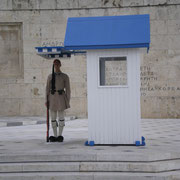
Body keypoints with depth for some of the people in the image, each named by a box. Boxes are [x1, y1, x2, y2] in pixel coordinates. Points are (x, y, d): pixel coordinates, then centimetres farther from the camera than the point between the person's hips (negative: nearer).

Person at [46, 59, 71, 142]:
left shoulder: (65, 76, 4)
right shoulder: (50, 76, 10)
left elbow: (67, 89, 3)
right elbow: (47, 88, 10)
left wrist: (68, 101, -2)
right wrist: (46, 100, 3)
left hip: (61, 97, -2)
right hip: (52, 97, 2)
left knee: (61, 117, -2)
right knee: (53, 118, 4)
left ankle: (60, 135, 7)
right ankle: (55, 136, 11)